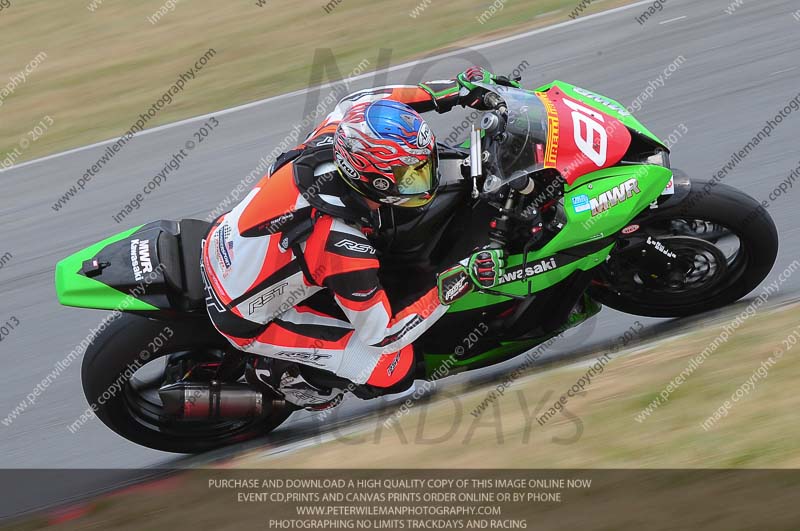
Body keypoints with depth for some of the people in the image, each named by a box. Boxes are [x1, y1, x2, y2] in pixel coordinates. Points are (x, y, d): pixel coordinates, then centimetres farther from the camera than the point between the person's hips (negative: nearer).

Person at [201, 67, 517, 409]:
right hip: (245, 319, -7)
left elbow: (358, 102, 4)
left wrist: (459, 88, 0)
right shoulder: (345, 248, -36)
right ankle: (281, 375, 8)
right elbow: (381, 336, -23)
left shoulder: (334, 138, -20)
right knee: (395, 368, -13)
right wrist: (459, 280, -25)